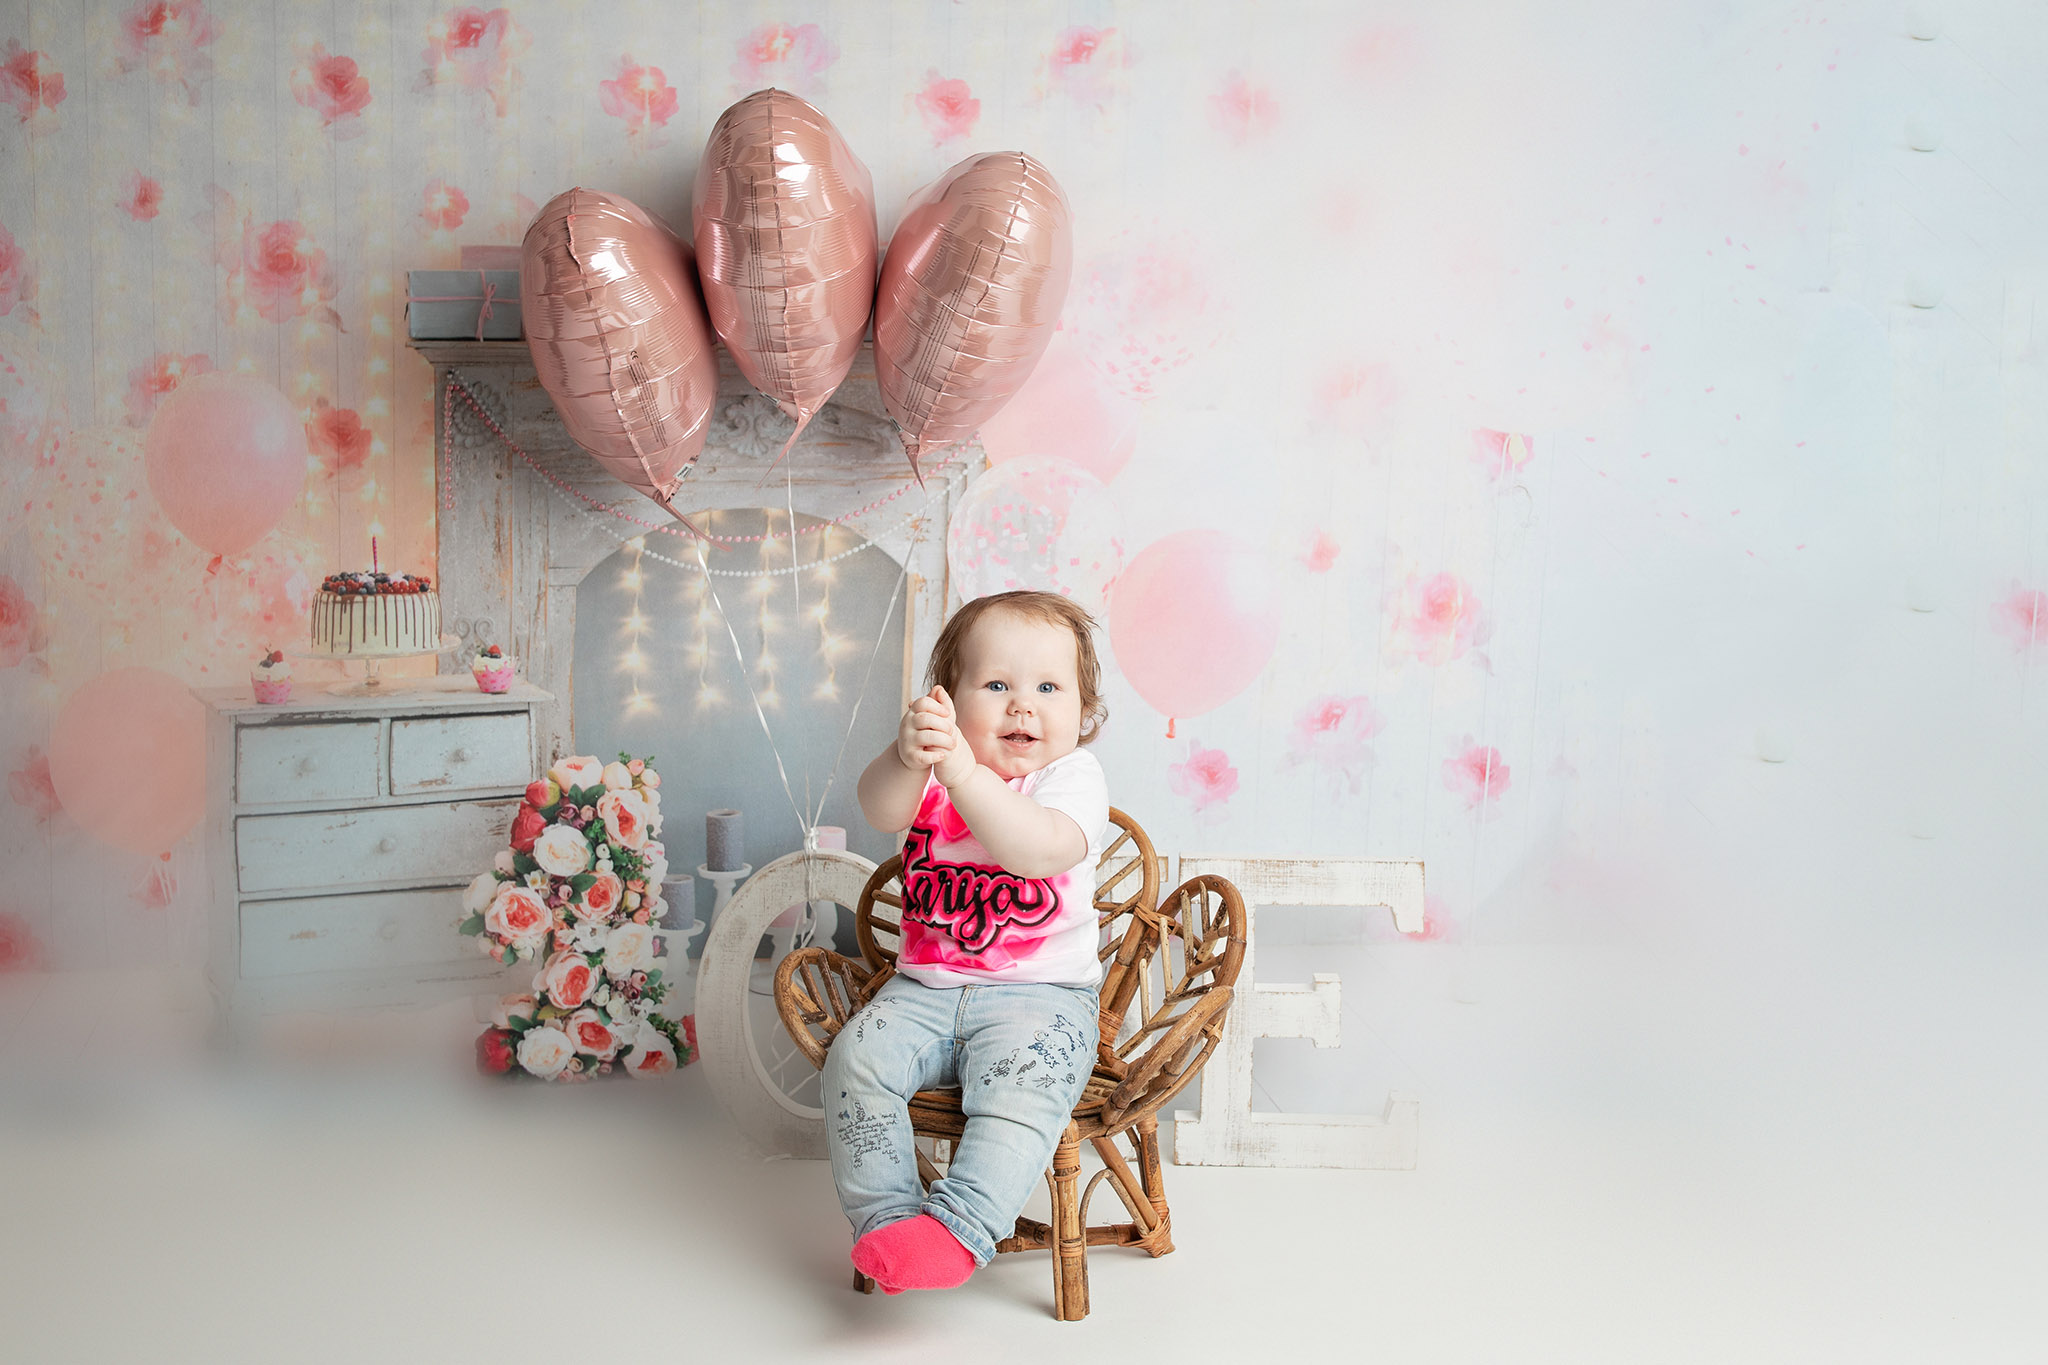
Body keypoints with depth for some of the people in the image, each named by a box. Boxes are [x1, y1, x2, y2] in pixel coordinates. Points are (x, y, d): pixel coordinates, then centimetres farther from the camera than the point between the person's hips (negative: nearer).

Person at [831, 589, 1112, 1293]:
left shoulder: (1074, 777, -5)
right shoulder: (936, 771, 6)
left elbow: (1038, 849, -27)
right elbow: (881, 810, -17)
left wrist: (962, 771, -37)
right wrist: (907, 757, -40)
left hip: (1041, 995, -4)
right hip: (925, 989, 4)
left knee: (1022, 1076, -32)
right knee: (858, 1056, -19)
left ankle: (957, 1226, -33)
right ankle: (887, 1215, -11)